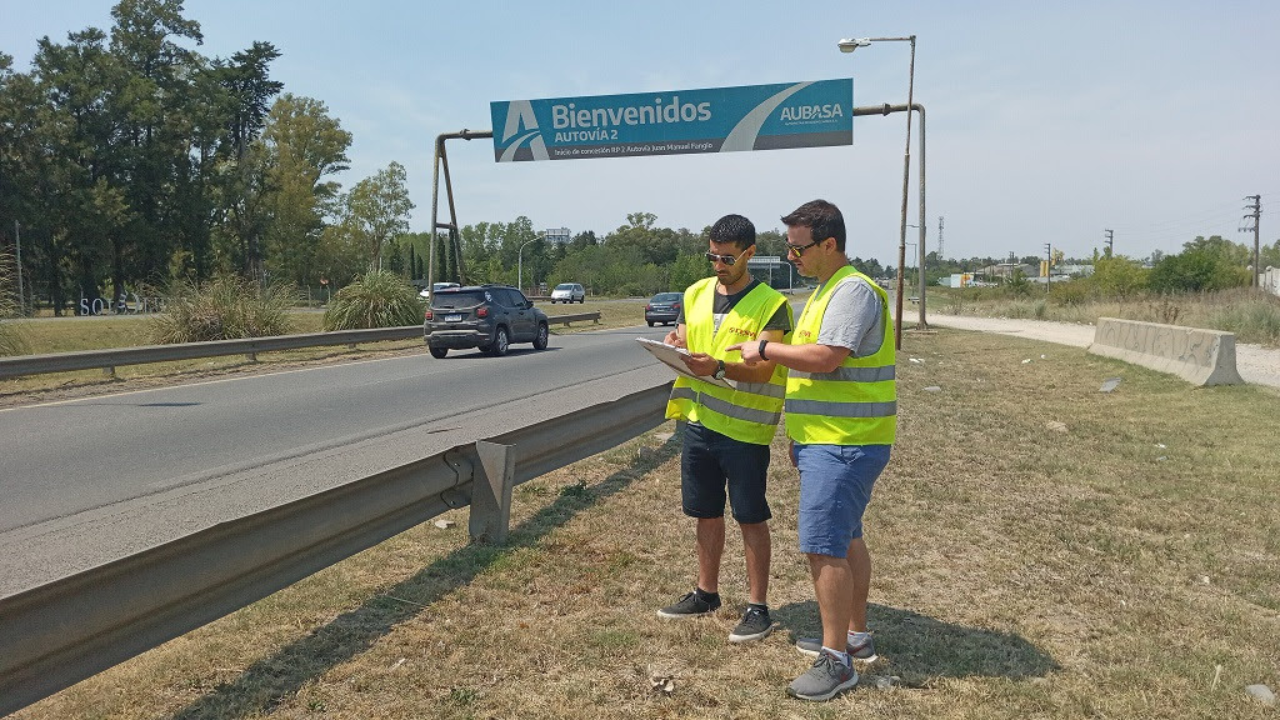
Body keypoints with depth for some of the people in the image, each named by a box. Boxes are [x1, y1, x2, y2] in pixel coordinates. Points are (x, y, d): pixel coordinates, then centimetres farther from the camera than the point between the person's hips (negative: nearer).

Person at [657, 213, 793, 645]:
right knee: (706, 512, 16)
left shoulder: (771, 305, -9)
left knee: (751, 518, 3)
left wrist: (716, 367, -32)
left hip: (744, 428, -5)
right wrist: (675, 345, -9)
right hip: (698, 420, 6)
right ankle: (706, 593, 30)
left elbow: (763, 370, -16)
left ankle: (758, 607, 15)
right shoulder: (696, 294, 9)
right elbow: (681, 342, 15)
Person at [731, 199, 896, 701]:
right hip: (829, 438, 11)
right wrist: (800, 434, 22)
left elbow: (826, 358, -28)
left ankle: (836, 661, 1)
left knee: (823, 547, -9)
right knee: (845, 539, 18)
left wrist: (765, 349, -15)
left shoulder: (853, 290, -16)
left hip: (843, 444, -11)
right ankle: (856, 636, 32)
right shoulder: (826, 290, 17)